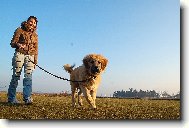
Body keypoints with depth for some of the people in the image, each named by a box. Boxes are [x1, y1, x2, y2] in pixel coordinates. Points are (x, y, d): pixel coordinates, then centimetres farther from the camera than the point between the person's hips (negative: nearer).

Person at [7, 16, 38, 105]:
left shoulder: (35, 35, 18)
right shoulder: (20, 30, 6)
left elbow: (36, 49, 18)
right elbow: (12, 43, 1)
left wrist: (35, 61, 10)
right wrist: (18, 44, -22)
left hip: (30, 56, 3)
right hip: (20, 54, -3)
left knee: (28, 77, -10)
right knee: (16, 76, -4)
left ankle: (27, 98, -16)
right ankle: (11, 98, 5)